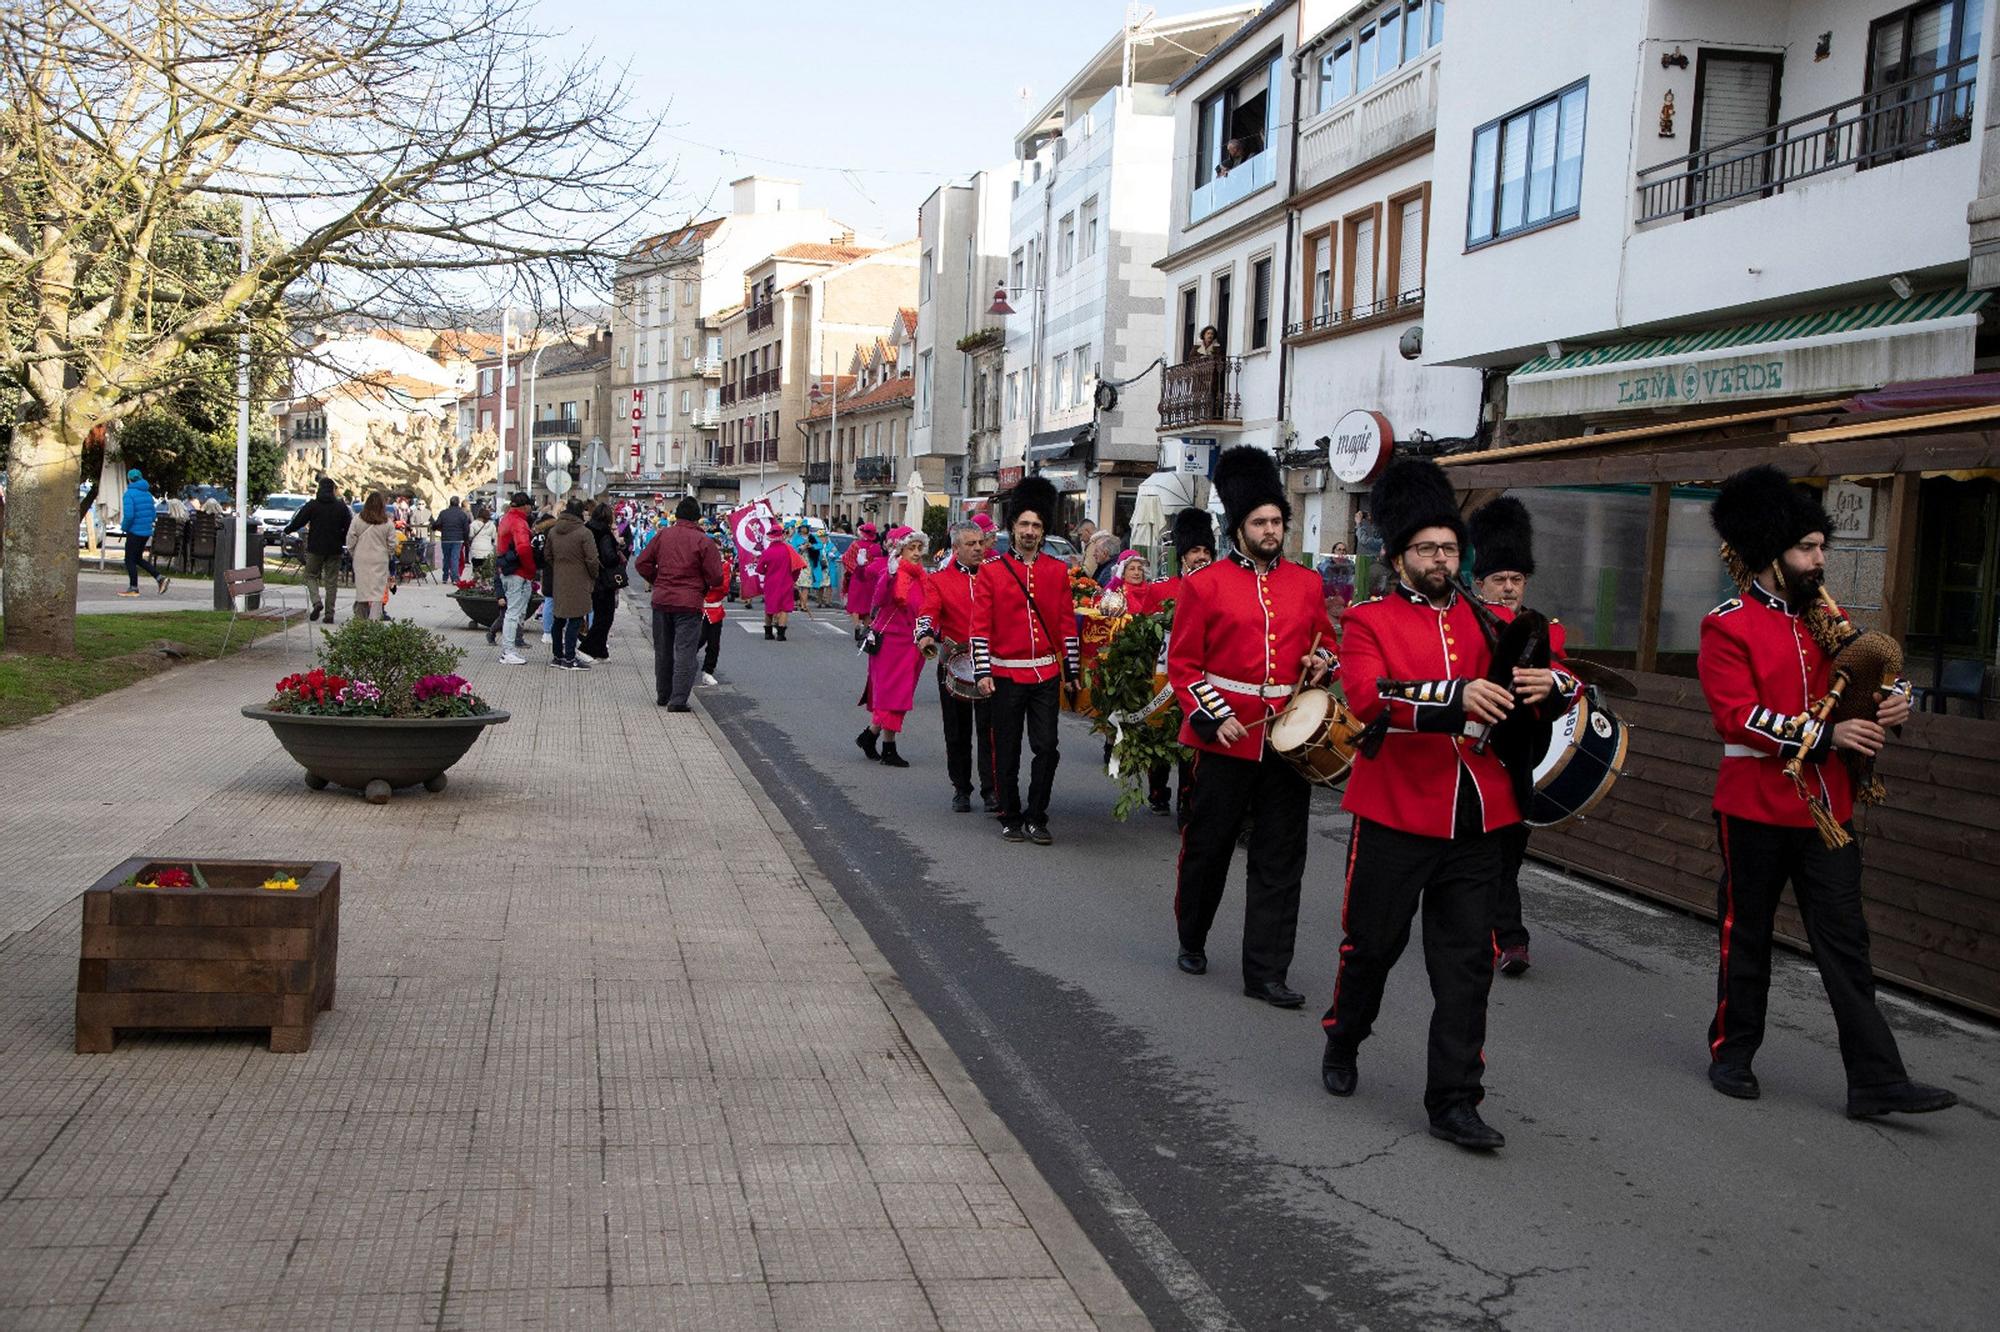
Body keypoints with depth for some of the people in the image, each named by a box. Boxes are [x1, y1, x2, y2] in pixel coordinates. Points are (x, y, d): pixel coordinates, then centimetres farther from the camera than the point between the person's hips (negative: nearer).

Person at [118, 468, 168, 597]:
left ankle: (133, 588, 7)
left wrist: (124, 527, -6)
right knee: (138, 558, 19)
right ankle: (160, 578, 8)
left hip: (135, 532, -7)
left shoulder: (129, 494, -14)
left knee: (130, 560, 4)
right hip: (146, 532, 7)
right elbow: (154, 514, 12)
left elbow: (129, 515, -22)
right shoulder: (147, 494, 9)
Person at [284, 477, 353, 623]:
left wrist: (286, 530, 16)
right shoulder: (341, 507, 1)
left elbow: (297, 522, -3)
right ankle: (329, 614, 5)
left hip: (315, 549, -2)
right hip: (334, 550, 2)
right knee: (331, 581, 6)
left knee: (311, 576, 13)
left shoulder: (311, 505, -5)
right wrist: (342, 542, 16)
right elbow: (349, 528, 2)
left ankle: (317, 602, -11)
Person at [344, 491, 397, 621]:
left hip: (361, 561, 2)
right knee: (378, 590, -1)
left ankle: (360, 618, 16)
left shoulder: (358, 521, -3)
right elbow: (392, 544, -1)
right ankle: (374, 619, -7)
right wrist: (389, 556, 17)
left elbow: (350, 541, 0)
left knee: (361, 589, 10)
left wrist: (353, 555, 15)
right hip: (380, 561, -2)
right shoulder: (388, 524, -6)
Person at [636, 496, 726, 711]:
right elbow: (716, 577, -10)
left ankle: (663, 695, 26)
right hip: (689, 604, -4)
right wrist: (703, 588, 11)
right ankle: (678, 700, -6)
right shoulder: (703, 541, -9)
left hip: (661, 600, 4)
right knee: (685, 652, -1)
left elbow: (643, 563, 3)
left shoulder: (662, 535, 2)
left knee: (663, 651, 16)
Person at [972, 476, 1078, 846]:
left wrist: (1072, 669, 7)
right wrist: (982, 672, -9)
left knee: (1046, 748, 0)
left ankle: (1036, 818, 11)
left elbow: (1068, 624, 9)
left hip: (1047, 674, 2)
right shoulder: (992, 571, -2)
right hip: (1006, 674, -2)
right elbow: (980, 626, -3)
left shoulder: (1058, 570, 5)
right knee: (1008, 752, 6)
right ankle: (1011, 818, 18)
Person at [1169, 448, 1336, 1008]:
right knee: (1207, 846, 11)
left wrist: (1321, 662, -3)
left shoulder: (1307, 584, 8)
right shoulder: (1204, 584, -3)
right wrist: (1214, 717, -14)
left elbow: (1325, 643, 21)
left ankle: (1266, 972, 10)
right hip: (1224, 737, -3)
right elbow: (1182, 664, -3)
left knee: (1280, 861, 3)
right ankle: (1192, 940, 34)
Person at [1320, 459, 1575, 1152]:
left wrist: (1549, 685, -18)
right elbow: (1367, 697, -21)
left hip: (1475, 821, 4)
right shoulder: (1368, 621, -3)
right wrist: (1457, 695, -35)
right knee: (1372, 944, 11)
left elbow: (1562, 687, 8)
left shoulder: (1490, 621, 11)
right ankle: (1343, 1042, 38)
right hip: (1394, 815, -3)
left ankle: (1454, 1101, 12)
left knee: (1466, 963, 4)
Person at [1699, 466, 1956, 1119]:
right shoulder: (1727, 625, -9)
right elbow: (1737, 715, -18)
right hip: (1755, 808, -5)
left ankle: (1877, 1079, 4)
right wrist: (1825, 735, -23)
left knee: (1845, 941, 3)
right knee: (1746, 933, 9)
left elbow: (1874, 673, 15)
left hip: (1827, 808, 5)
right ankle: (1732, 1052, 25)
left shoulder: (1829, 619, 9)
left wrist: (1894, 698, -8)